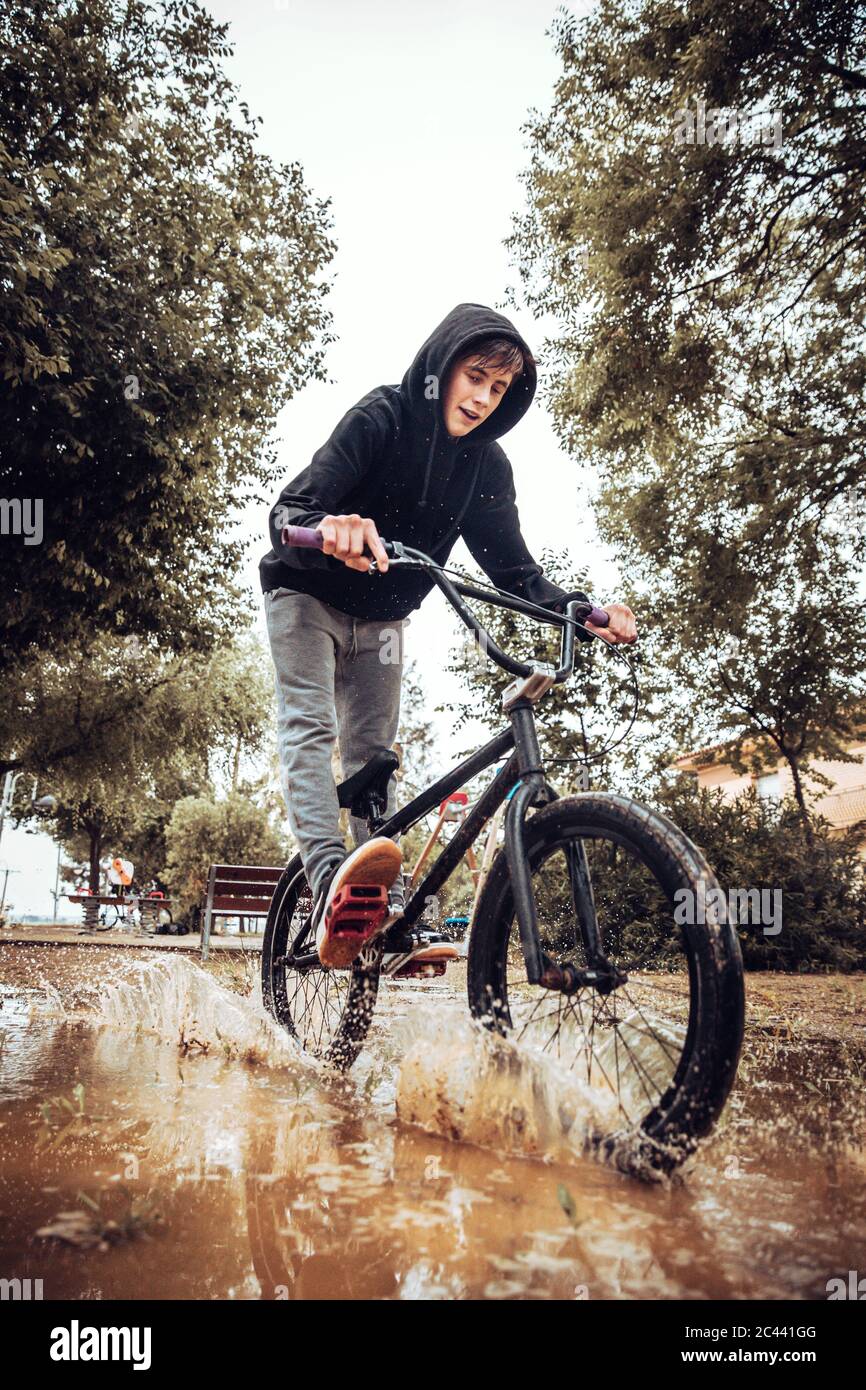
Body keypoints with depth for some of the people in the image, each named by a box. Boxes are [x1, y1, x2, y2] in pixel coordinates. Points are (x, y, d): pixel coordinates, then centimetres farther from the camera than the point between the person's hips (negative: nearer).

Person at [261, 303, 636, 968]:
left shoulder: (486, 465, -9)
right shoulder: (380, 417, -23)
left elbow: (513, 565, -11)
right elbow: (290, 509, -33)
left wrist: (582, 612, -30)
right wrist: (330, 529, -58)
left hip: (381, 619, 4)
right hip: (308, 596, -4)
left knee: (374, 750, 1)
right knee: (309, 724, -23)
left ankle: (390, 911, -2)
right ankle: (330, 877, -41)